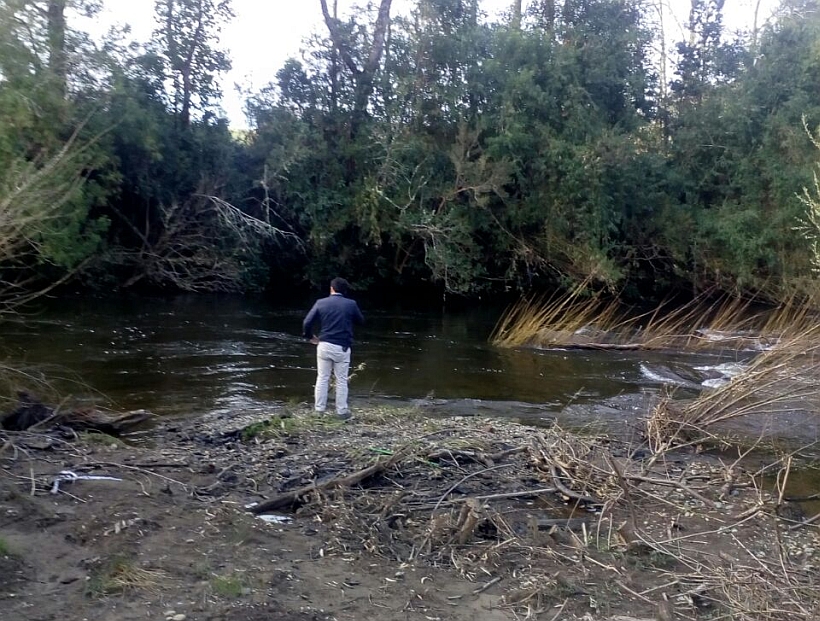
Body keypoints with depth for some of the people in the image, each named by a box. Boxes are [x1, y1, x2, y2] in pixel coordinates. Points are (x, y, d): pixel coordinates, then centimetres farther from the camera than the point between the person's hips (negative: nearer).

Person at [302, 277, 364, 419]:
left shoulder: (321, 303, -1)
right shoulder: (351, 304, -4)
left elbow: (307, 322, -4)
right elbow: (361, 321, 10)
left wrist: (310, 336, 13)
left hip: (324, 345, 2)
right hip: (342, 348, -2)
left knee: (322, 378, 13)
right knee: (341, 381, 8)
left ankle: (319, 408, 18)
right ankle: (341, 411, 14)